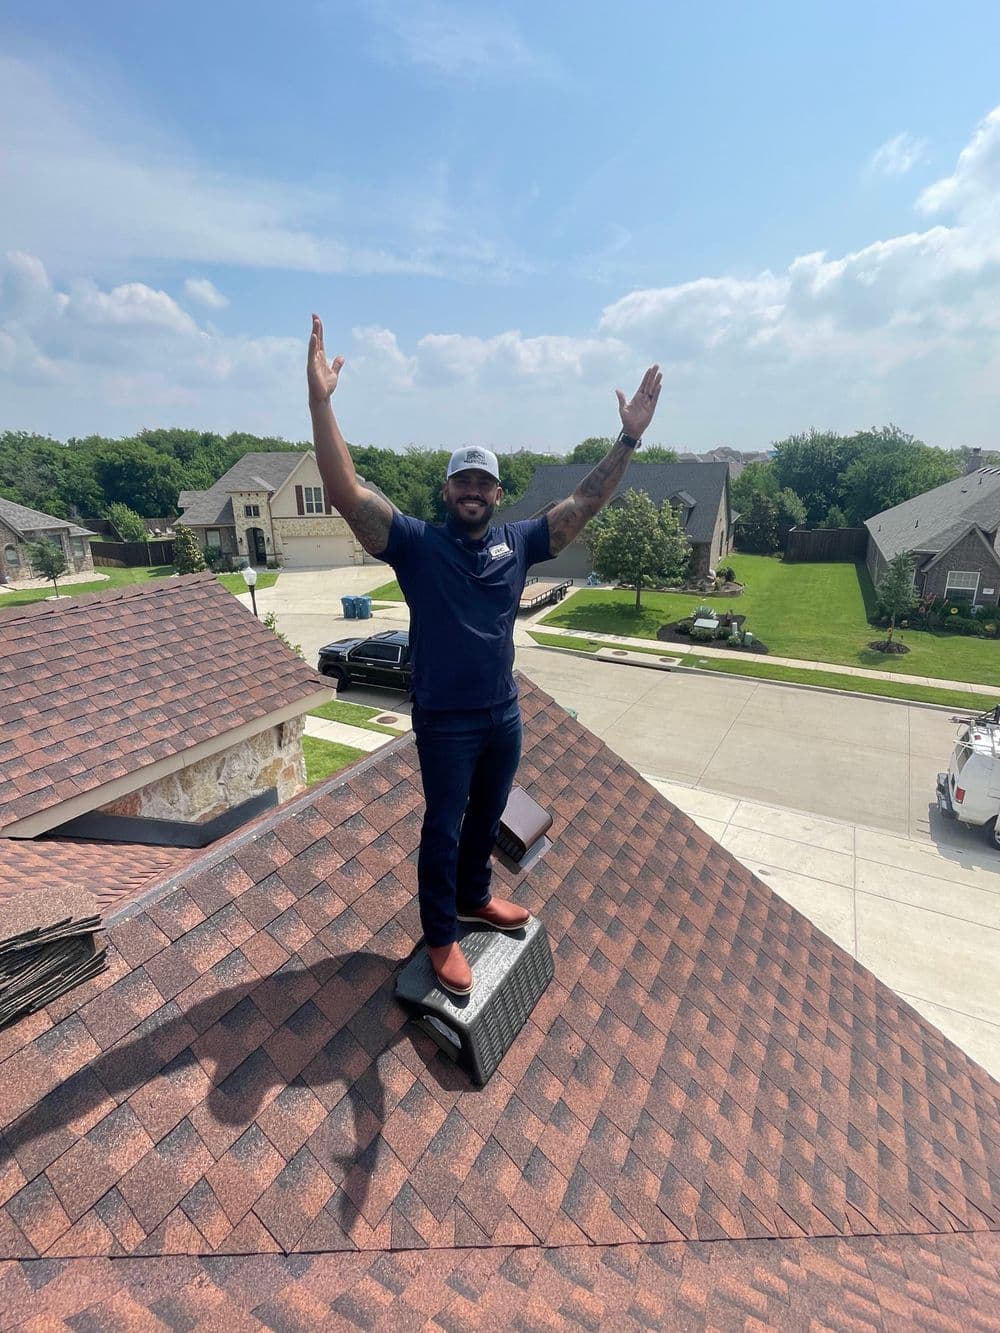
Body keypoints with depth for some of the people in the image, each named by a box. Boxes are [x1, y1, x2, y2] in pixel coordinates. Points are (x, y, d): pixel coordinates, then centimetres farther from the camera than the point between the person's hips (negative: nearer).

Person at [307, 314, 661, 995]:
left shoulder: (518, 542, 0)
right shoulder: (416, 542, -11)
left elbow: (585, 503, 2)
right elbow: (347, 492, -22)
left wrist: (629, 437, -5)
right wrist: (321, 401, -31)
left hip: (504, 714, 5)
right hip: (444, 723, -4)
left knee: (487, 817, 23)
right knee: (443, 826, 12)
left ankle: (475, 896, 48)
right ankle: (441, 936, 33)